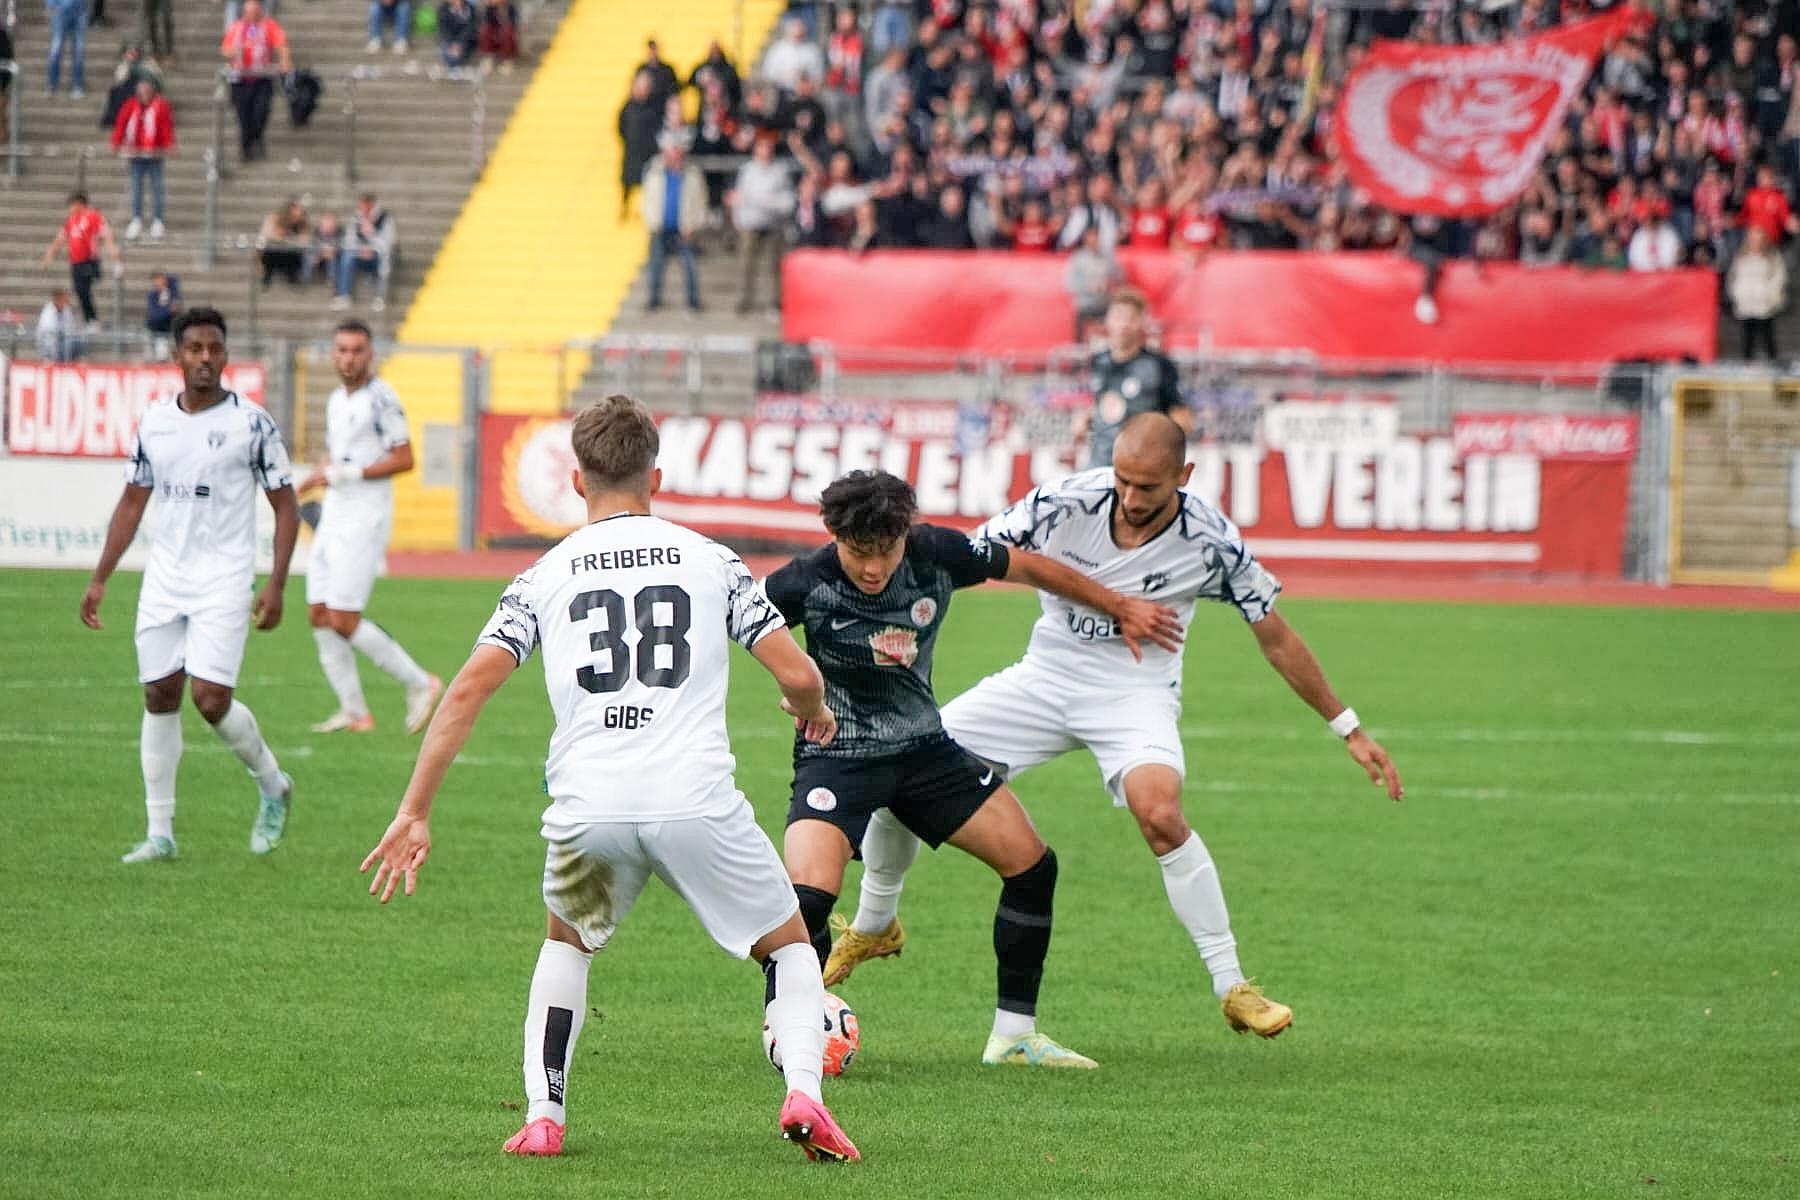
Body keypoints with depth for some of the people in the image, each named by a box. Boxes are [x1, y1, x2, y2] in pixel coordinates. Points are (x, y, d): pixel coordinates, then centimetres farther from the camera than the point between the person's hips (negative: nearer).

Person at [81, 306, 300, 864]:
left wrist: (275, 585, -10)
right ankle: (160, 833, 10)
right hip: (163, 581, 4)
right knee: (160, 697, 3)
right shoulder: (153, 423, 7)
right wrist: (100, 579, 11)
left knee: (211, 698, -14)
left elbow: (285, 505, -2)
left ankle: (272, 785, 13)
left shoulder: (251, 423, -5)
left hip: (224, 581, -4)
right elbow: (132, 504, 15)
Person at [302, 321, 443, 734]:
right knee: (320, 616, 4)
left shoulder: (381, 398, -12)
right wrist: (320, 477, 10)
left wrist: (343, 473, -18)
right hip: (333, 517, 9)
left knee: (344, 620, -11)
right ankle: (353, 712, 11)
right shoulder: (336, 401, 15)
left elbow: (404, 459, -16)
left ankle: (420, 683, 2)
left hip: (365, 518, -9)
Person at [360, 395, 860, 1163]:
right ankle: (802, 1094, -6)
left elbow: (471, 685, 3)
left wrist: (414, 815, 4)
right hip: (696, 797, -1)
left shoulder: (545, 576, 14)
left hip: (587, 807, 1)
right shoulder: (709, 560, 12)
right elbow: (797, 674, 7)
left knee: (567, 940, 31)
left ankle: (543, 1119, 18)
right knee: (787, 945, 19)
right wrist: (814, 713, 32)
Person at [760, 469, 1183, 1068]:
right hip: (837, 755, -5)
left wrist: (1119, 607, 13)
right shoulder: (807, 583, -24)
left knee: (1032, 865, 3)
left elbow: (1028, 567, 3)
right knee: (808, 895, -27)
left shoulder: (937, 553, -14)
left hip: (923, 745, 5)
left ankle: (1014, 1034, 15)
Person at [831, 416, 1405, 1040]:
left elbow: (1277, 641, -4)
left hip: (1137, 691, -3)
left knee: (1161, 816, -33)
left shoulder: (1211, 542, -18)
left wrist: (1349, 730, 0)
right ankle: (873, 928, 22)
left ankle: (1232, 989, -19)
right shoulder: (1065, 502, -18)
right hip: (1046, 677, 3)